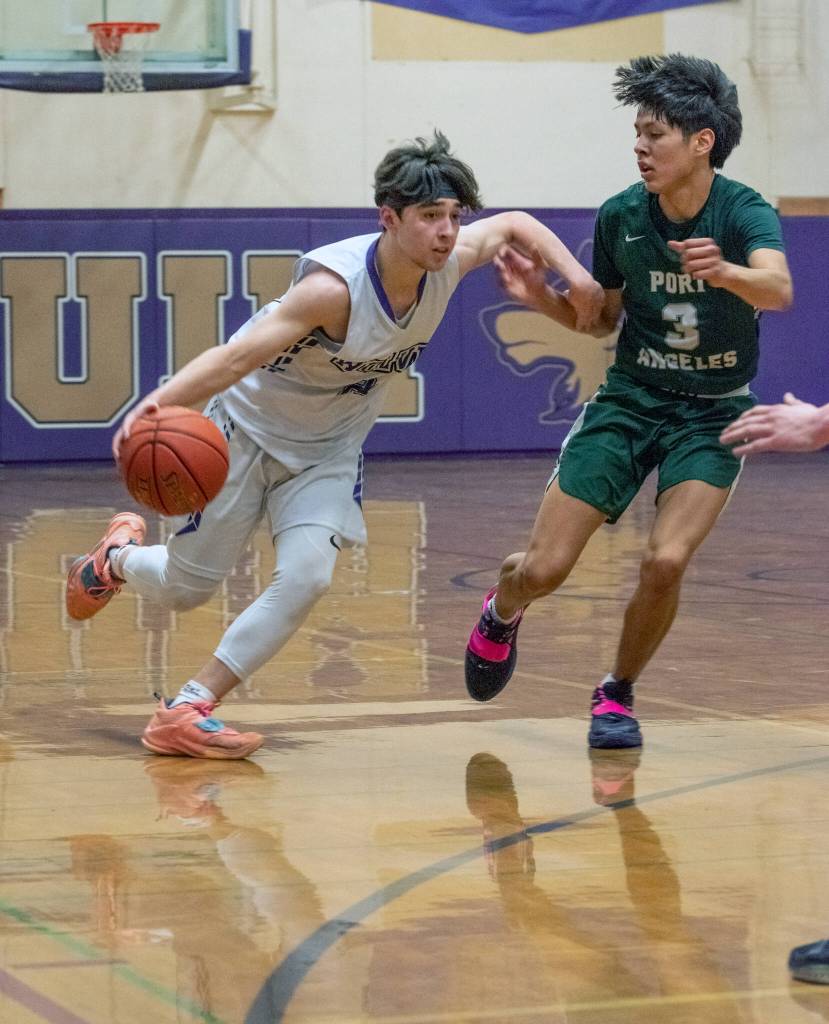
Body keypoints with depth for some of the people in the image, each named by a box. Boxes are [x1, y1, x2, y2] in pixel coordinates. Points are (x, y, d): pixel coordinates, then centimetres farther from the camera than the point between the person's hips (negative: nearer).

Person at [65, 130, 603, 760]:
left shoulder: (449, 261, -17)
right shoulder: (336, 286, -36)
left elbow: (514, 225, 5)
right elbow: (237, 355, -43)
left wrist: (572, 273, -11)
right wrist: (160, 401, -59)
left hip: (330, 449, 5)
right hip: (250, 427, -5)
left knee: (307, 578, -19)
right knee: (187, 589, 6)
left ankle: (189, 709, -9)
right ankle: (116, 557, 43)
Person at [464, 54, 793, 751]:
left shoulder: (745, 213, -18)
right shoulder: (620, 216, -7)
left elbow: (778, 288, -39)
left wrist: (723, 272, -60)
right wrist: (545, 300, -11)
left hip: (714, 413, -2)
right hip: (630, 399, 3)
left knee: (665, 562, -22)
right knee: (542, 570, -6)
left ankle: (618, 693, 6)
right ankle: (502, 615, 33)